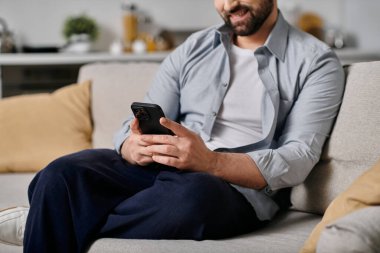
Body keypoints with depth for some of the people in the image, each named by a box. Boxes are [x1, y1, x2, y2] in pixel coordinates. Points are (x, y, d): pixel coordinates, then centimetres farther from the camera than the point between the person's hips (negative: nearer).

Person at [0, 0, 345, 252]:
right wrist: (134, 148, -16)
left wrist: (211, 162, -25)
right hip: (157, 169, 4)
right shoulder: (193, 49, 17)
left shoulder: (317, 62, 4)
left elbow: (299, 159, -8)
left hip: (241, 189, -3)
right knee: (62, 174, -26)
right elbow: (135, 128, 11)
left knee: (191, 191, -39)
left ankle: (59, 224, -19)